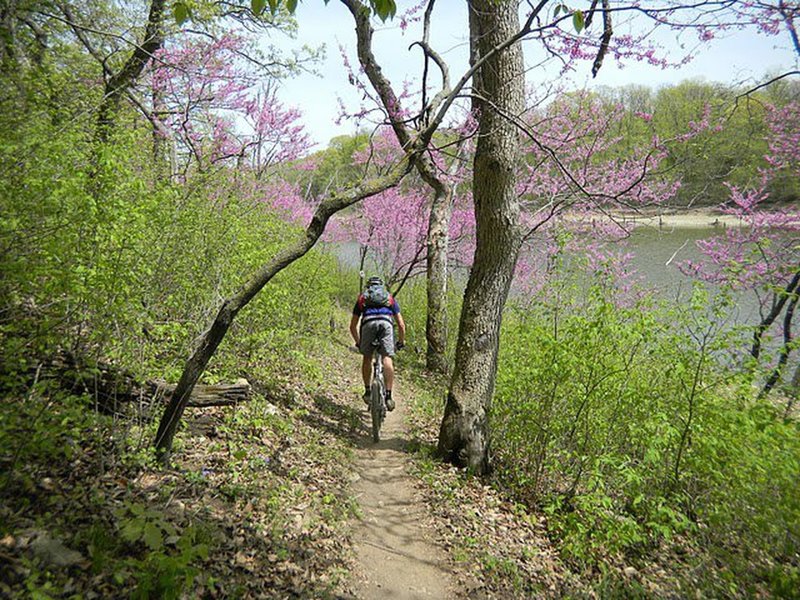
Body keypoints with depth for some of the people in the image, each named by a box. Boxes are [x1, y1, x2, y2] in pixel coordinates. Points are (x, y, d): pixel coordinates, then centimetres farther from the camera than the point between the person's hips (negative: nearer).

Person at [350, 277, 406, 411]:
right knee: (387, 358, -1)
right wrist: (401, 341, 42)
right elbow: (401, 324, 28)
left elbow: (352, 326, 34)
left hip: (368, 323, 0)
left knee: (367, 357, 18)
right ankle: (388, 395, -10)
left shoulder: (362, 297, 34)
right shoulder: (390, 298, 34)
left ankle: (367, 391, 18)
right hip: (385, 323, 0)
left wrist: (358, 343, 47)